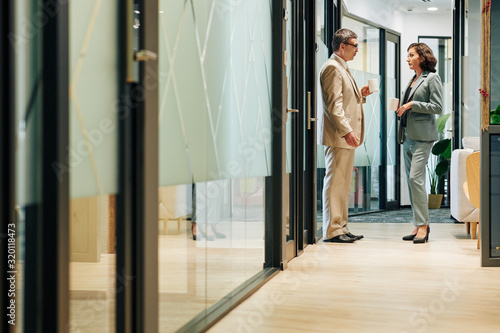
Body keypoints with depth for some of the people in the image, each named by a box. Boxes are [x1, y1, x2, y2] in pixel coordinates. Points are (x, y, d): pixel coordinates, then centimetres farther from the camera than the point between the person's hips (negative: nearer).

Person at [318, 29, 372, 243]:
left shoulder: (342, 68, 21)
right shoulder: (332, 68, -12)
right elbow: (333, 105, -20)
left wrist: (360, 95, 14)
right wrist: (346, 131, -24)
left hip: (346, 136, 11)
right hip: (337, 136, -11)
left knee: (344, 184, 12)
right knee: (335, 182, -8)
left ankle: (341, 228, 18)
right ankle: (331, 231, -4)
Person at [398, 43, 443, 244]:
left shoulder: (432, 78, -4)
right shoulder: (413, 80, 19)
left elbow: (437, 107, -11)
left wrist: (412, 104, -14)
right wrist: (402, 108, 9)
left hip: (422, 136, -9)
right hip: (408, 135, 9)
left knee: (416, 177, -16)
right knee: (411, 179, 6)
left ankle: (423, 225, -11)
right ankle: (418, 225, 11)